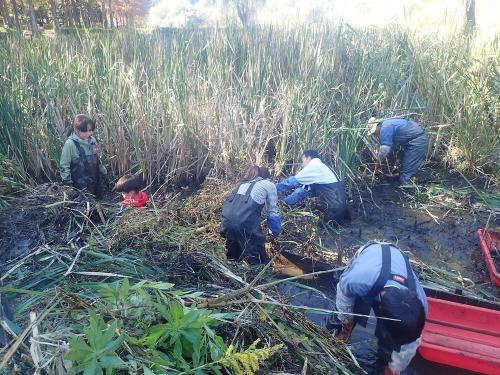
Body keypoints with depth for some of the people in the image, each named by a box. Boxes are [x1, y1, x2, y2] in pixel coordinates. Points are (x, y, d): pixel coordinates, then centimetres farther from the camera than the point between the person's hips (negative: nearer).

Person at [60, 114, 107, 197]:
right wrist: (68, 183, -12)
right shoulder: (70, 144, -14)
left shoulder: (92, 141, 3)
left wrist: (103, 171, 17)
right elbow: (64, 166, -11)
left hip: (95, 183, 6)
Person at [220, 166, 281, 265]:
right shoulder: (269, 184, 18)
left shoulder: (243, 183, 33)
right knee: (259, 262, 9)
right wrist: (274, 233, 30)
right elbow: (273, 211, 16)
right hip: (245, 221, -6)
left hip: (226, 219, 6)